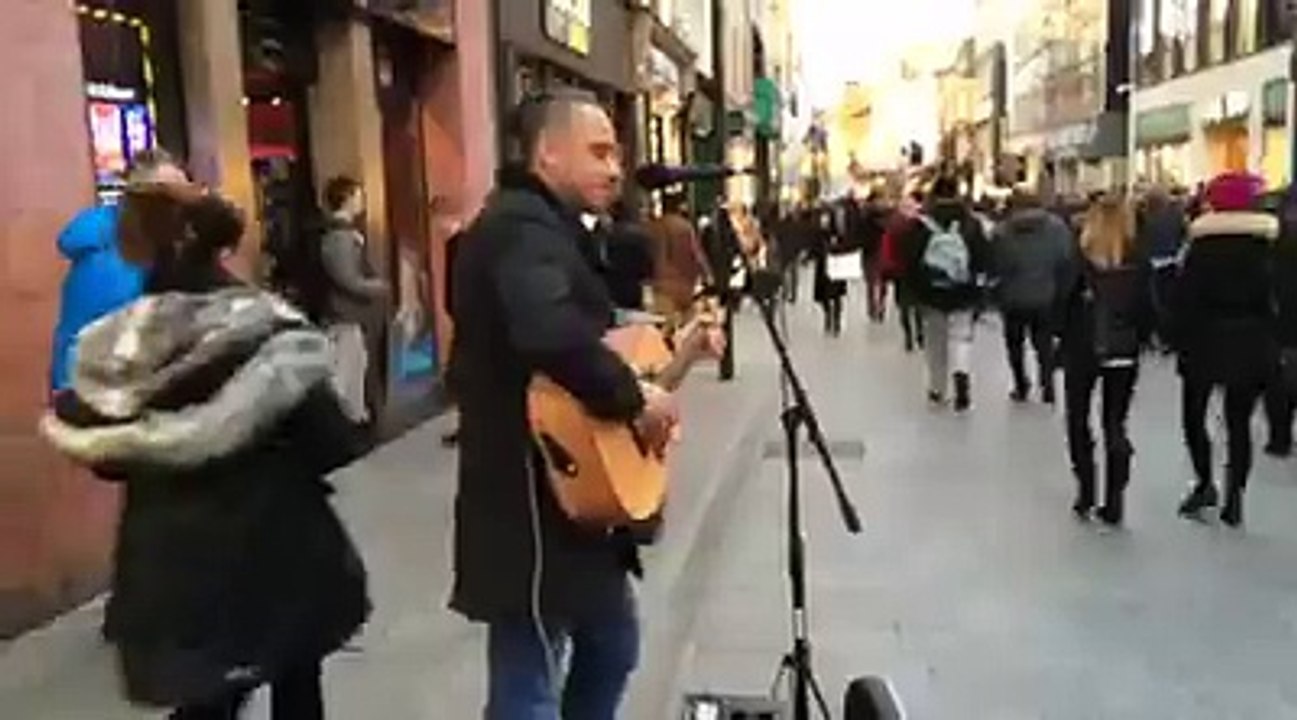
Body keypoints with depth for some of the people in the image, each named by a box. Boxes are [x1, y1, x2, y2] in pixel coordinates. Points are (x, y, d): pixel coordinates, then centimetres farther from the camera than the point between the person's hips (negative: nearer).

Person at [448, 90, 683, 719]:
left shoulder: (552, 226, 17)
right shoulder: (523, 225, -17)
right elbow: (549, 333, -37)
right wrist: (634, 397, -24)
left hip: (574, 490, 11)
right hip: (531, 501, -11)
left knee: (612, 643, 25)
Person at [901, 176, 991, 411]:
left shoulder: (921, 224, -6)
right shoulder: (971, 223, -3)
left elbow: (911, 260, -6)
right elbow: (983, 258, -3)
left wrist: (916, 289, 5)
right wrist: (978, 286, 7)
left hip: (931, 292, 0)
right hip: (963, 293, 0)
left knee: (935, 339, 14)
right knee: (961, 335, 6)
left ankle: (937, 389, 23)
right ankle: (961, 373, -23)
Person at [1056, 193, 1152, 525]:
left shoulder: (1078, 264, -13)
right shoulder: (1139, 266, -6)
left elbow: (1060, 308, -11)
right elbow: (1147, 313, -3)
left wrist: (1066, 339, 4)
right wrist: (1137, 341, 12)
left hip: (1081, 353, -2)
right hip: (1124, 355, 2)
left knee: (1078, 421, 15)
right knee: (1115, 425, 12)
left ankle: (1086, 493, 11)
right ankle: (1114, 501, 11)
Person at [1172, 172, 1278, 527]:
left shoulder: (1200, 245, -6)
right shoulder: (1263, 245, 1)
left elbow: (1185, 299, -9)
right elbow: (1272, 299, 1)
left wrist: (1181, 341, -3)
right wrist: (1268, 349, 7)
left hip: (1206, 339, -2)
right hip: (1250, 342, 2)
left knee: (1194, 415, 13)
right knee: (1239, 422, 7)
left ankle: (1205, 484, 8)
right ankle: (1234, 497, 7)